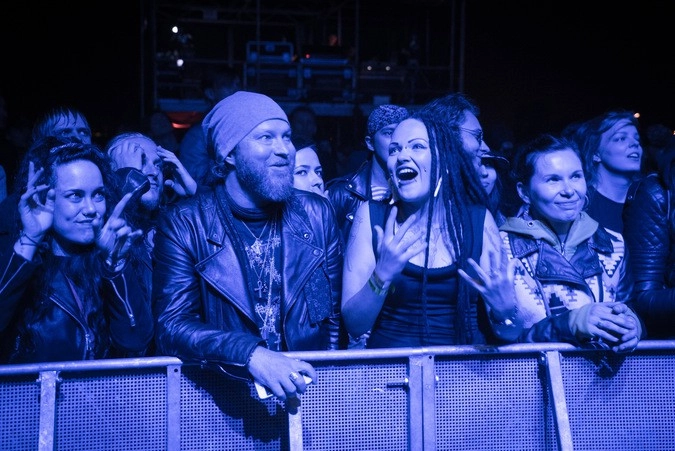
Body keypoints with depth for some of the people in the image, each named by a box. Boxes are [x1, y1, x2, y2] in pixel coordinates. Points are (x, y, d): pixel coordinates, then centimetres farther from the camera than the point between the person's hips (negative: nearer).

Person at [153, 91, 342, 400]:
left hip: (309, 390, 1)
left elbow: (339, 315, 7)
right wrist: (251, 355, -26)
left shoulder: (317, 214, 4)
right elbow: (171, 325, -12)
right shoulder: (183, 224, -4)